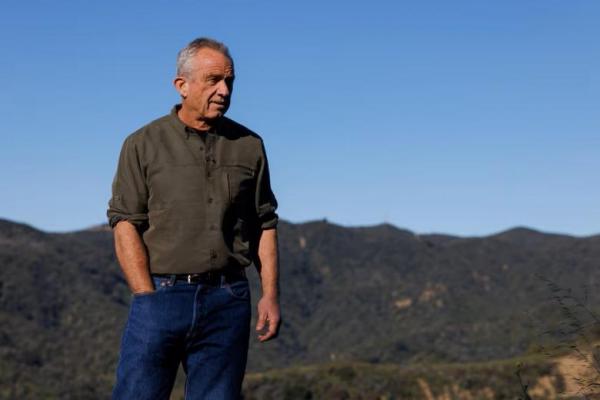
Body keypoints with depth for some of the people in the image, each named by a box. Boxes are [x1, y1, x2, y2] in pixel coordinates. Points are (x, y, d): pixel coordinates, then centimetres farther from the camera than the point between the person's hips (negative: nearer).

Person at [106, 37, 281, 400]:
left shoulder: (249, 146, 11)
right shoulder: (143, 145, 3)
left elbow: (265, 224, 13)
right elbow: (126, 224, -1)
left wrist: (271, 294, 3)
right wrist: (148, 298, -10)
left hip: (228, 301, 2)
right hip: (161, 294, -2)